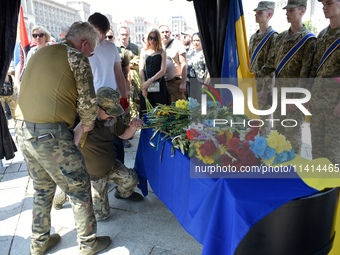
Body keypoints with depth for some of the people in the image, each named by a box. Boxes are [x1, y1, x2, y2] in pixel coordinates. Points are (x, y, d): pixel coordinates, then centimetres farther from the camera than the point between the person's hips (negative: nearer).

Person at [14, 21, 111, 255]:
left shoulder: (40, 53, 19)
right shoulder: (77, 57, -6)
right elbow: (87, 101, -9)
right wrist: (88, 122, 10)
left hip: (22, 129, 9)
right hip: (49, 134, -9)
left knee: (43, 188, 23)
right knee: (79, 188, 7)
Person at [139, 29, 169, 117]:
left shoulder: (162, 52, 4)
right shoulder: (144, 51, 12)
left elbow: (162, 71, -5)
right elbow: (141, 70, 6)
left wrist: (150, 81, -16)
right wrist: (144, 84, -7)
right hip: (145, 85, 2)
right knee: (145, 111, 1)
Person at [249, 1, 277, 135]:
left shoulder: (273, 37, -11)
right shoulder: (253, 37, 13)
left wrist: (266, 88, -19)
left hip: (265, 81, -8)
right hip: (253, 81, 8)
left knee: (265, 113, 0)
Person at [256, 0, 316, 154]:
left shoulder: (308, 40, -10)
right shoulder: (281, 37, 12)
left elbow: (306, 73, -15)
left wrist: (297, 99, -19)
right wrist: (258, 75, 3)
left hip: (294, 95, -7)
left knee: (292, 133, 1)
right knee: (278, 130, 15)